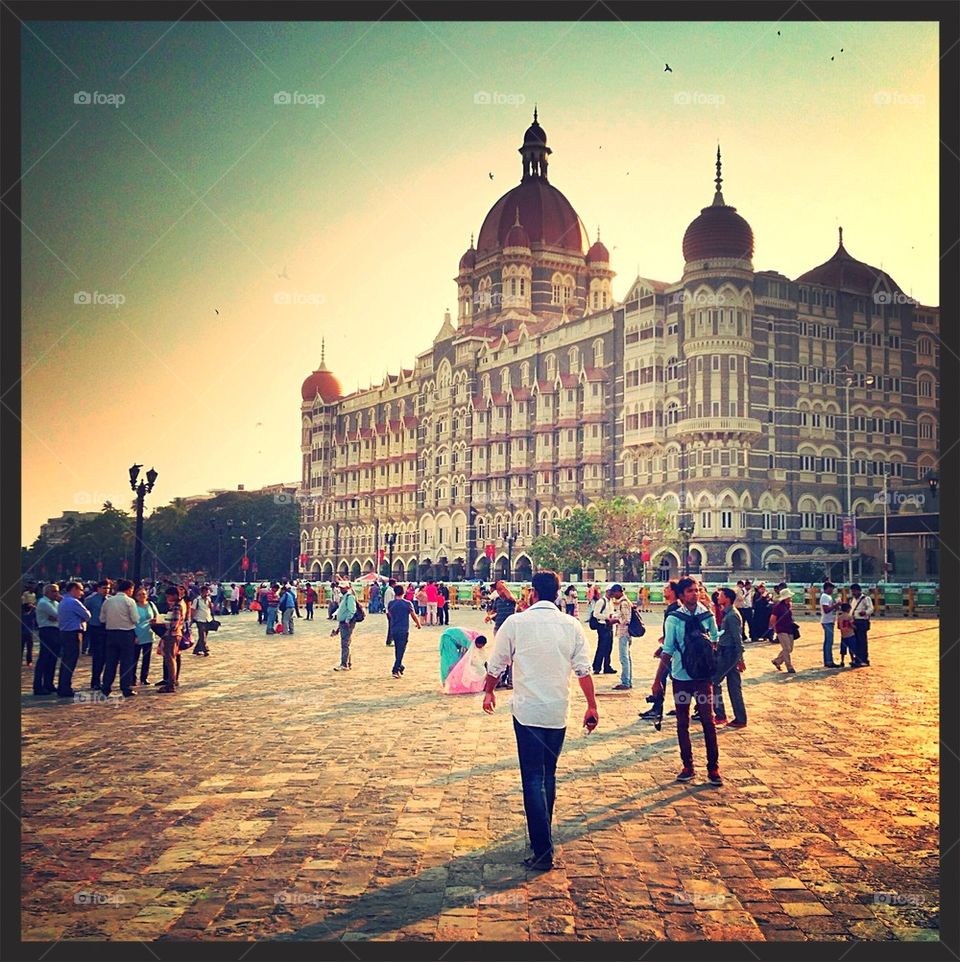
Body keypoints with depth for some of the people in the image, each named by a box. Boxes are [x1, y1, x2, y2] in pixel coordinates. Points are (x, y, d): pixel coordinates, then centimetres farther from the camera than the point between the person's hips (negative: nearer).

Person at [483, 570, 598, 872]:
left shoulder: (515, 623, -6)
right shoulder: (571, 625, 0)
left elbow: (496, 665, 2)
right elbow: (584, 670, 0)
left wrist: (489, 692, 19)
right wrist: (592, 706, 10)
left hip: (527, 711, -3)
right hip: (558, 712, 3)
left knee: (533, 778, 0)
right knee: (548, 774, 18)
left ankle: (543, 851, -4)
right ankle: (543, 833, 31)